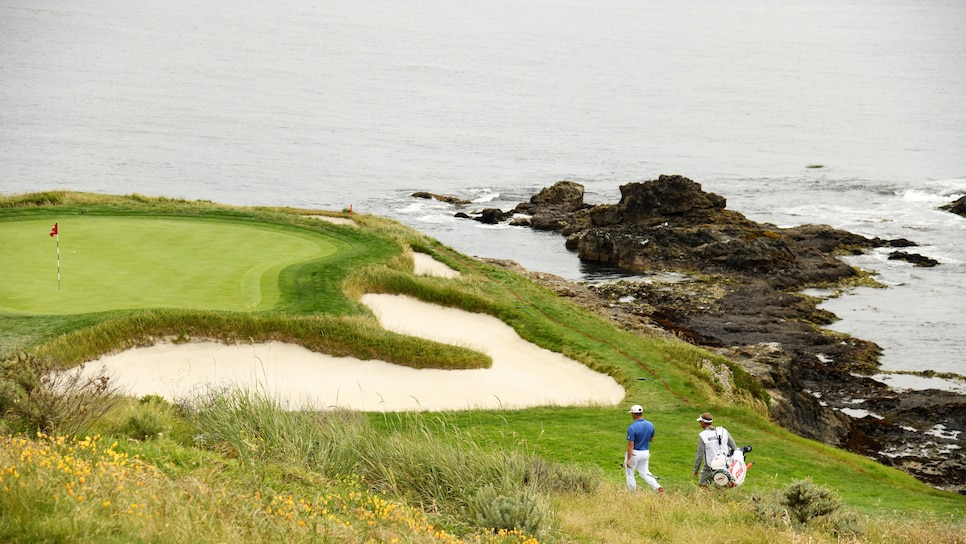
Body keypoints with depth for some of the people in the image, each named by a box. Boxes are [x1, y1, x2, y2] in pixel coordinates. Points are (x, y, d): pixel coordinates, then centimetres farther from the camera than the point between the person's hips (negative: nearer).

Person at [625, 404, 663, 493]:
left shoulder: (632, 427, -21)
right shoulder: (650, 425, -3)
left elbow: (630, 444, -21)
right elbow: (651, 439, 11)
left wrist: (628, 459, -19)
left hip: (634, 453, -6)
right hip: (646, 452, 6)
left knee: (629, 473, 11)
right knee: (644, 472, 17)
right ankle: (657, 486, -3)